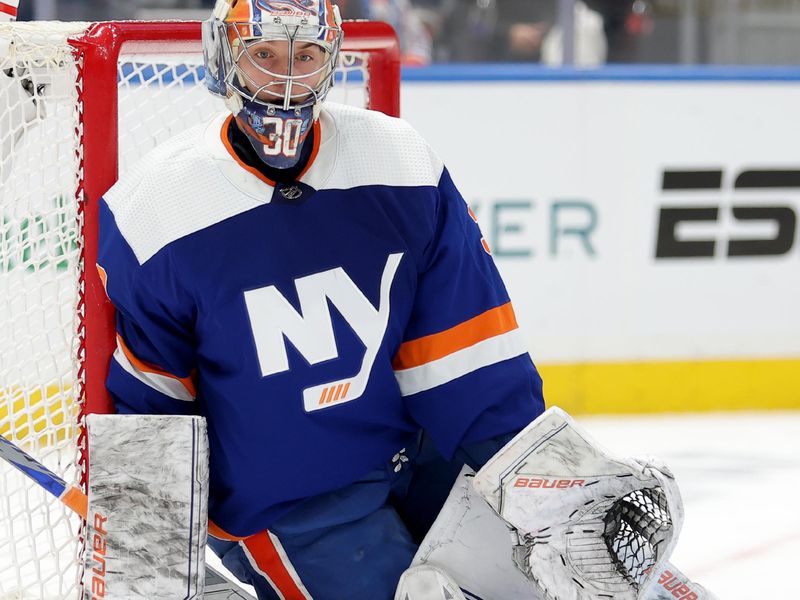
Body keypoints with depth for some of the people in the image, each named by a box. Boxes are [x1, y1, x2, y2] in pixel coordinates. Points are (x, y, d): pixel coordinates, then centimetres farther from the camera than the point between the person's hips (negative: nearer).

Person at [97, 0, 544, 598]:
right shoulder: (153, 210, -11)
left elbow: (466, 338, -1)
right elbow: (136, 401, -1)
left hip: (422, 457, 4)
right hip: (281, 503, -4)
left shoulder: (402, 164, -5)